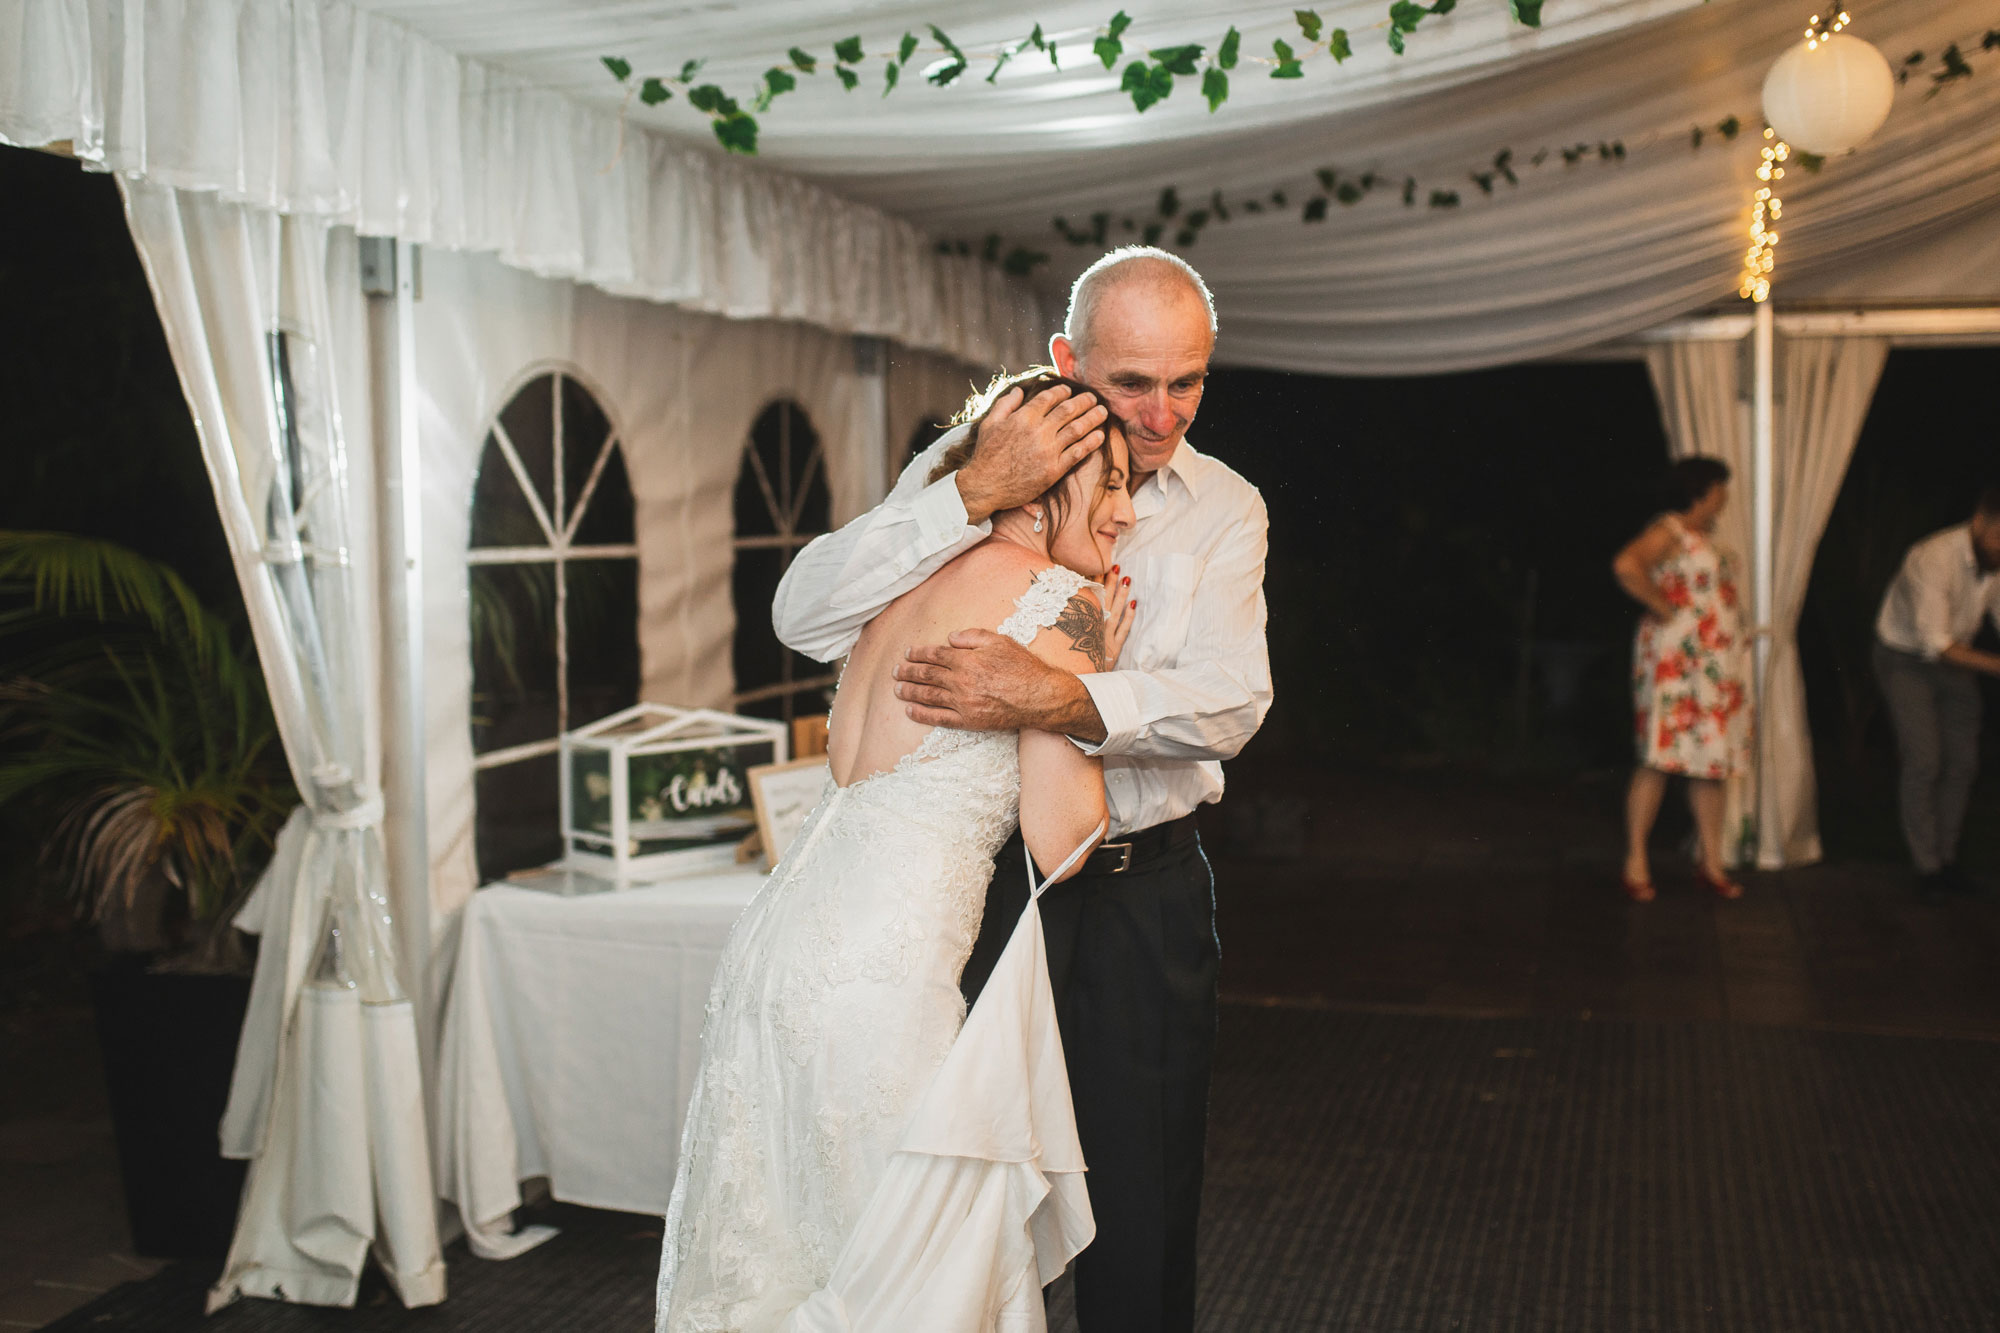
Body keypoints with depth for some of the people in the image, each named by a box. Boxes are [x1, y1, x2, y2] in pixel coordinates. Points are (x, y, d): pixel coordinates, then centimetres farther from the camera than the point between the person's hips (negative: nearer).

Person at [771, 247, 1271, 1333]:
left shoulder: (1225, 510, 5)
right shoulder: (965, 468, 1)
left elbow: (1230, 699, -10)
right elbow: (806, 617, -11)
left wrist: (1057, 700, -27)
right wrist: (976, 493, -20)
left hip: (1143, 892, 1)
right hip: (978, 875, -1)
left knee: (1145, 1204, 8)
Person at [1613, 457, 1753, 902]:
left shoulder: (1704, 534, 18)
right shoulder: (1668, 531, -10)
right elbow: (1626, 565, -29)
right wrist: (1663, 607, -20)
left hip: (1719, 665, 9)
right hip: (1676, 661, -9)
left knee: (1712, 764, 9)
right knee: (1659, 760, -6)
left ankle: (1712, 864, 15)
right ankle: (1636, 864, 0)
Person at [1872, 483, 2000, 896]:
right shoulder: (1934, 560, -32)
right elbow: (1934, 643, -33)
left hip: (1952, 656, 6)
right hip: (1906, 660, -6)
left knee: (1963, 761, 4)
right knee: (1923, 761, -11)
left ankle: (1947, 857, 17)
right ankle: (1926, 865, 0)